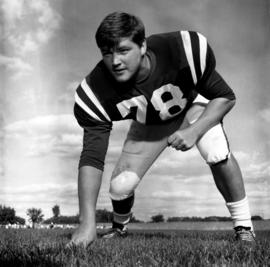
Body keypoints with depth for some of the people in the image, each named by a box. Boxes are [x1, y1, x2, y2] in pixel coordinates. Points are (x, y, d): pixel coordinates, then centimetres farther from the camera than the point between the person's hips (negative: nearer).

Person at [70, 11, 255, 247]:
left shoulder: (185, 51, -38)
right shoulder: (95, 92, -33)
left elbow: (225, 97, -24)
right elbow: (92, 157, -34)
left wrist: (195, 131, -41)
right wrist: (87, 222, -43)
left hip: (194, 106, -1)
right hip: (149, 124, 2)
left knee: (218, 155, -31)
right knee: (119, 187, -11)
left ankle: (243, 226, -8)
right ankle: (119, 227, 27)